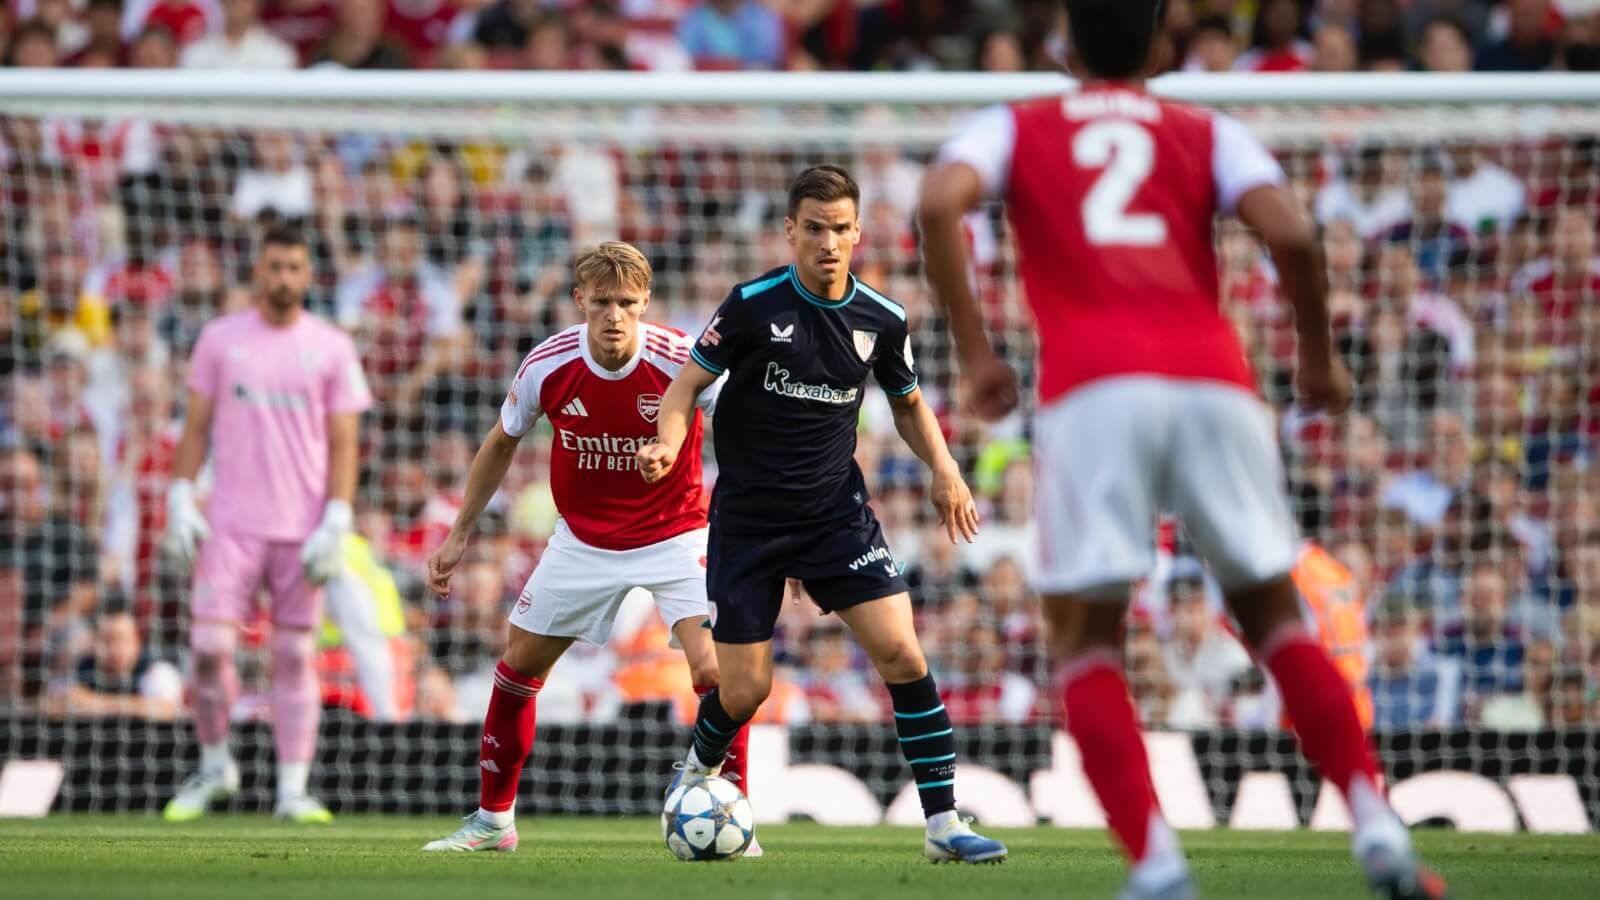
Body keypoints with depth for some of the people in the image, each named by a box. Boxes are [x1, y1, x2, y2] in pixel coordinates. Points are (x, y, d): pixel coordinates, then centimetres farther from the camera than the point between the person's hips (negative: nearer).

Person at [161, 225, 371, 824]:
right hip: (230, 525, 0)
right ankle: (214, 765, 12)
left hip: (302, 528, 0)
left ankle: (292, 789, 4)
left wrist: (335, 524, -7)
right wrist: (180, 500, -1)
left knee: (294, 656, 1)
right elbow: (196, 427, 9)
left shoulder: (331, 348, 4)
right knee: (209, 646, -8)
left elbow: (343, 444, 2)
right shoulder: (220, 340, 6)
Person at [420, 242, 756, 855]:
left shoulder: (682, 362, -24)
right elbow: (502, 442, 4)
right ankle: (492, 819, 23)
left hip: (674, 538, -3)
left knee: (715, 672, -19)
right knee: (519, 665, 6)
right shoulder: (548, 367, -16)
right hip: (583, 540, 3)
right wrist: (459, 534, 7)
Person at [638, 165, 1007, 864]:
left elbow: (909, 405, 16)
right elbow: (688, 384, -4)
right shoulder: (753, 305, -11)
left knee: (902, 654, -14)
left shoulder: (882, 320, -1)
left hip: (837, 512, 2)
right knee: (744, 689, 0)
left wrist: (944, 468, -1)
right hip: (748, 517, -2)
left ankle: (944, 825, -10)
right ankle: (696, 775, 35)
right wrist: (668, 445, -24)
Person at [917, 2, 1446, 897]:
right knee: (1277, 619, 16)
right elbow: (1292, 234, 0)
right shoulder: (1209, 135, 19)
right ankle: (1376, 823, 1)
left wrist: (975, 353, 1)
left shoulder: (1017, 129, 18)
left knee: (1086, 642, 6)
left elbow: (940, 203, -4)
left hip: (1093, 388, -2)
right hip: (1214, 382, 2)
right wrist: (1320, 357, 15)